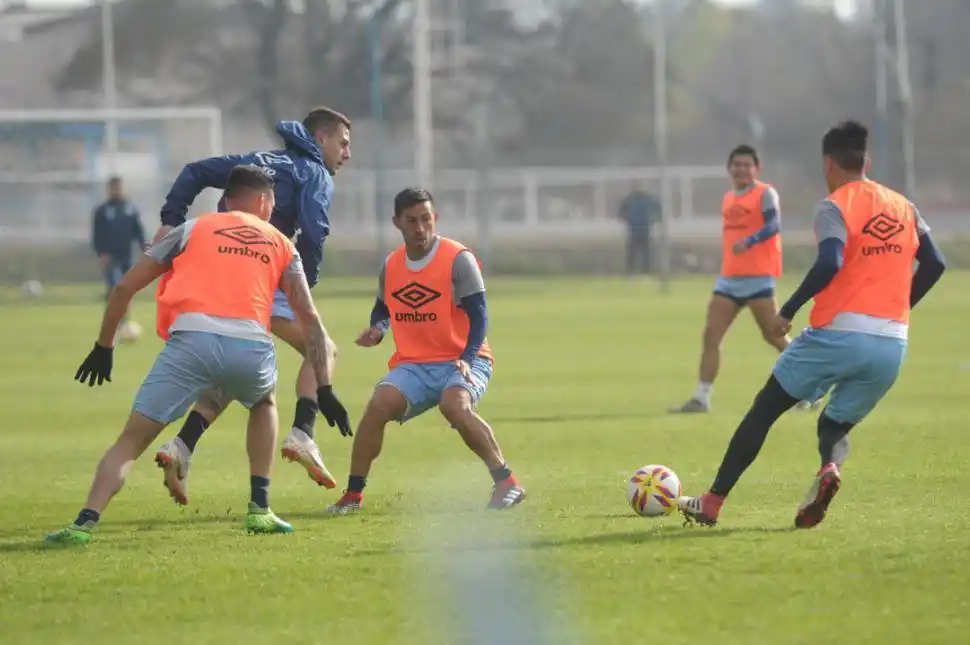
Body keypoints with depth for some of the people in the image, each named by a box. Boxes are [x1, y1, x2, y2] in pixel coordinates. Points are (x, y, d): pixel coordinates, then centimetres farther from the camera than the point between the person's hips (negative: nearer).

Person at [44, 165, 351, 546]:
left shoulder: (193, 229, 24)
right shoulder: (282, 246, 27)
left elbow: (124, 289, 22)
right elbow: (311, 320, 21)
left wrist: (103, 348, 32)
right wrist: (324, 389, 22)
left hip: (192, 339, -1)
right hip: (251, 346, 1)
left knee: (132, 439, 4)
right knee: (264, 404, 35)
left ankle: (86, 522, -15)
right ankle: (259, 510, 28)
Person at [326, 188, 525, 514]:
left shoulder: (458, 259, -9)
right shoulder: (391, 265, 8)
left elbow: (479, 316, -12)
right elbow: (382, 309, 25)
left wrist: (466, 359, -27)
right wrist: (377, 330, 0)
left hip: (462, 362, -5)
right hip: (413, 365, 5)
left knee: (454, 404, -35)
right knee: (379, 404, -21)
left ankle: (507, 483, -24)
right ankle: (353, 495, -10)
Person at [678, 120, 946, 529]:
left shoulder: (834, 207, -3)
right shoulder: (903, 207, 15)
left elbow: (829, 263, -19)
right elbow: (934, 264, 15)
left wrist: (788, 311, -11)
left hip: (839, 333, -5)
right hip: (893, 346, 5)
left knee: (764, 410, 11)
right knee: (835, 425, 21)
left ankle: (712, 503, 10)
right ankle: (830, 467, -16)